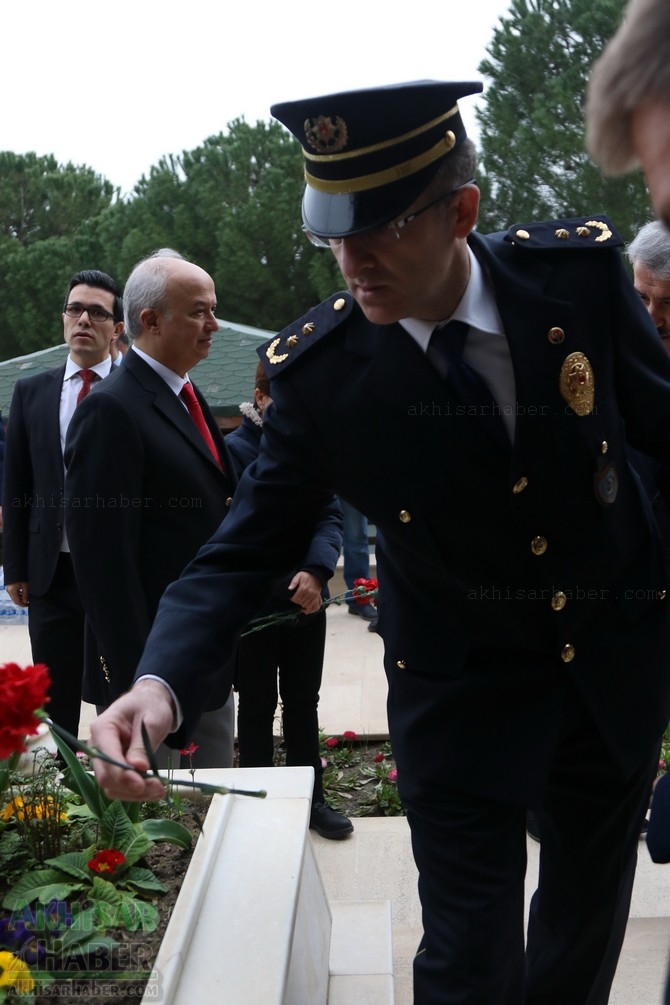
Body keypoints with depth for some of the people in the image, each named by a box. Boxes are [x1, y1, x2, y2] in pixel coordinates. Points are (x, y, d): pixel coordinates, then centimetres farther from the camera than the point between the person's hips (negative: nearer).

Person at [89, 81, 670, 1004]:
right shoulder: (316, 368, -20)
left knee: (588, 927, 22)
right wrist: (160, 681, -32)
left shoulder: (581, 270, -17)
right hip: (462, 700, -2)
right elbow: (246, 549, -16)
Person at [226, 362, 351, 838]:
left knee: (303, 703, 16)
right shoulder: (235, 449, -13)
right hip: (254, 605, -4)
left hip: (307, 600, 4)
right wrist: (289, 584, -18)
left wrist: (316, 571, -21)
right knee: (257, 707, 11)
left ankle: (310, 798, 30)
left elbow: (331, 515, -3)